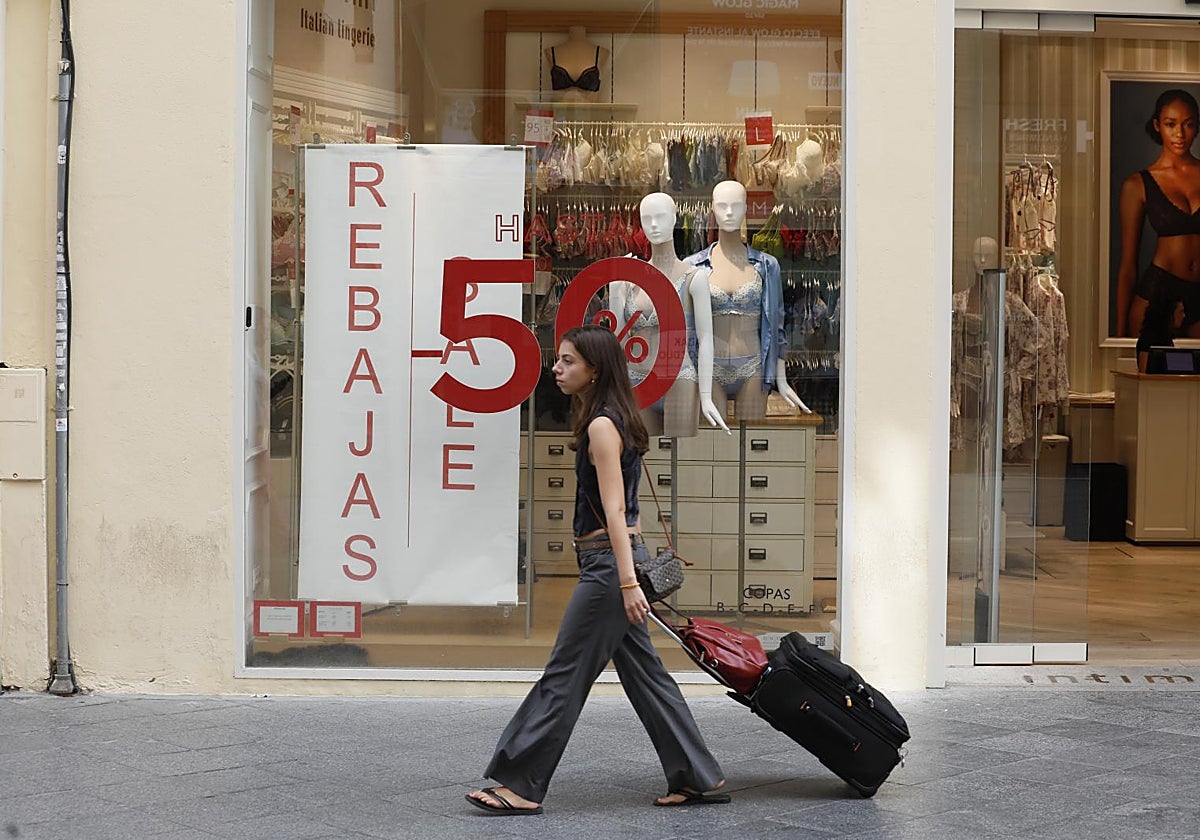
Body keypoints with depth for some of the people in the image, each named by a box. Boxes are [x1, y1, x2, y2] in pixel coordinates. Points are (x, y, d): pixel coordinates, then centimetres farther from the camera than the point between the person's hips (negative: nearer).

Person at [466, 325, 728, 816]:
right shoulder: (612, 421, 16)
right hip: (618, 559, 10)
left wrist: (627, 582, -23)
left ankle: (521, 786, 0)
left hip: (609, 561, -10)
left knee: (565, 675, -5)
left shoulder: (602, 426, -14)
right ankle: (699, 779, 16)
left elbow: (614, 509, -20)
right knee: (644, 674, 12)